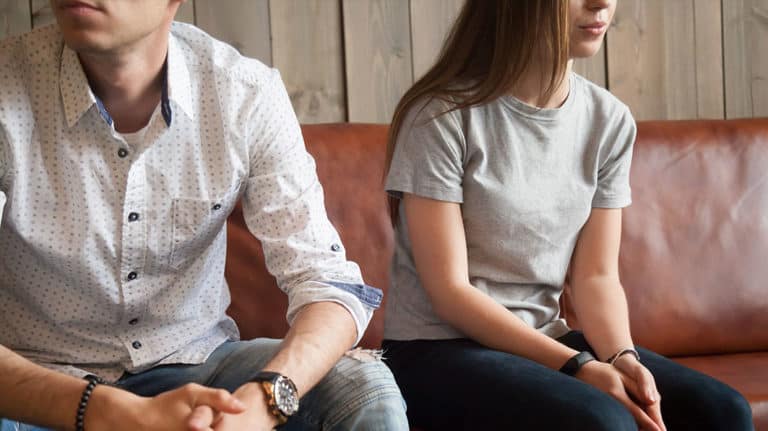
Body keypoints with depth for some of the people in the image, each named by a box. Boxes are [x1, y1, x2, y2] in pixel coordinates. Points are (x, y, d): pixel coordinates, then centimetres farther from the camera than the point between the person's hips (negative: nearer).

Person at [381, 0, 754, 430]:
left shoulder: (611, 121, 3)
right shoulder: (442, 116, -14)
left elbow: (597, 275, 4)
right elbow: (449, 290, -15)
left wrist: (621, 357, -17)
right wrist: (577, 366, -22)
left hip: (545, 341, 6)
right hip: (439, 350, -5)